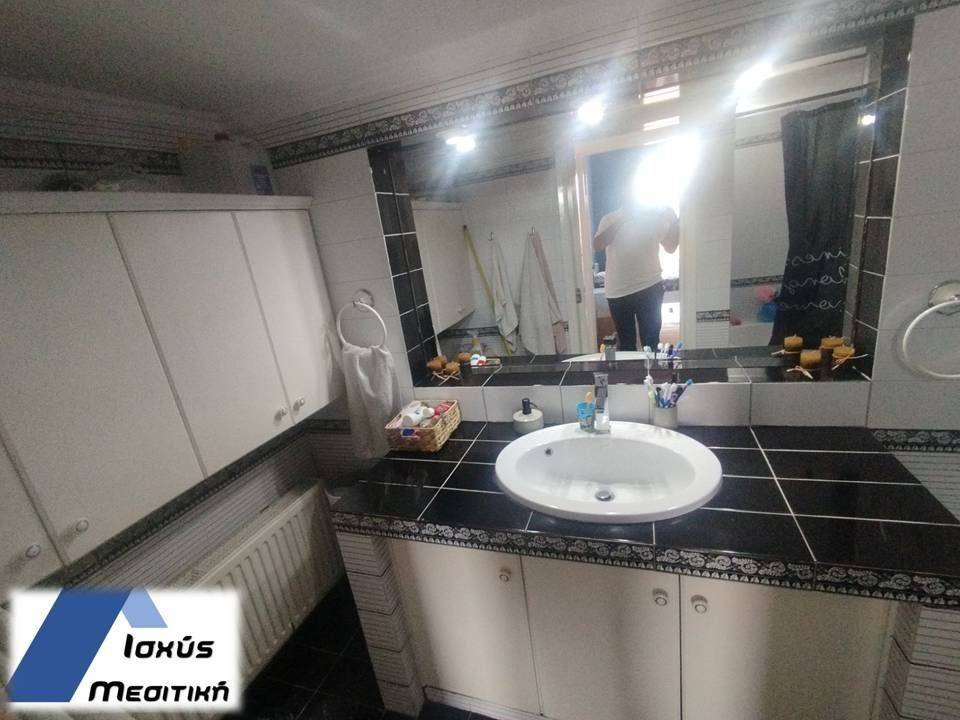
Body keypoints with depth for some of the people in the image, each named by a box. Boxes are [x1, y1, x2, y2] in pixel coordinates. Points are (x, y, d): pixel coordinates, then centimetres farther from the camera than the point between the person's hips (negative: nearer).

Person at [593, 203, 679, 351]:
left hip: (650, 288, 1)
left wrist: (675, 222, -5)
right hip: (618, 292, 0)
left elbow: (671, 247, 10)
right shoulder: (610, 219, 2)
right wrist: (620, 221, -20)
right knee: (625, 343, 9)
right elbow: (596, 246, -14)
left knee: (651, 341, 4)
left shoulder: (657, 218, 5)